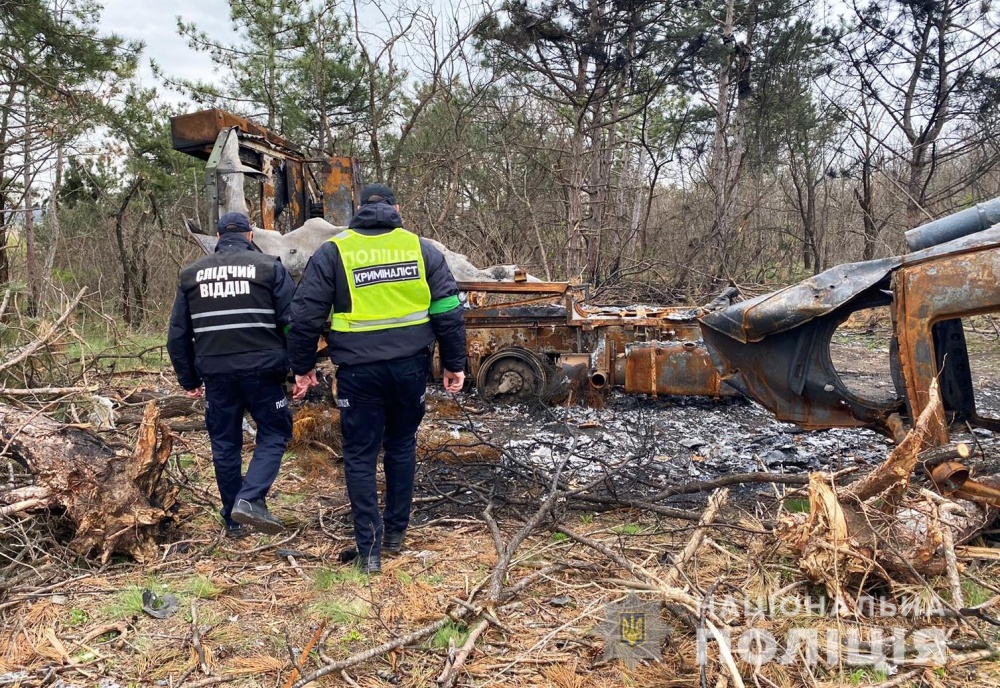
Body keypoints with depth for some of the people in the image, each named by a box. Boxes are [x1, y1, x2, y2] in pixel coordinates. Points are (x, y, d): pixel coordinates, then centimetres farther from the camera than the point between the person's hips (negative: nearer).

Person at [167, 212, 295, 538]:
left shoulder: (191, 274, 11)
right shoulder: (269, 267, -1)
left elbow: (178, 335, 13)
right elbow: (293, 322, -6)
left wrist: (189, 380, 19)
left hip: (215, 371, 4)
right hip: (260, 368, -3)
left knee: (225, 443, 13)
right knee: (274, 433, 10)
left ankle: (233, 520, 21)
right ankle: (250, 498, -9)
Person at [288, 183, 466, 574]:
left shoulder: (333, 252, 0)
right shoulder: (422, 249, 4)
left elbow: (305, 316, -2)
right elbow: (448, 311, 2)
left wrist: (303, 367, 9)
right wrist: (454, 363, 9)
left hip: (358, 371, -2)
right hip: (410, 367, 2)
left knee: (360, 456, 8)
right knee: (402, 446, 19)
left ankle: (368, 549, 8)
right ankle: (395, 533, 28)